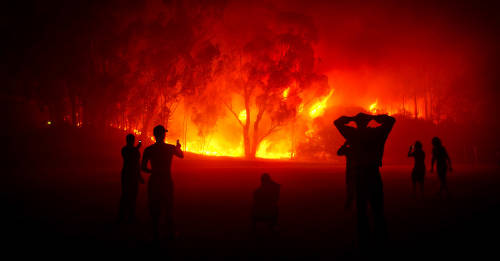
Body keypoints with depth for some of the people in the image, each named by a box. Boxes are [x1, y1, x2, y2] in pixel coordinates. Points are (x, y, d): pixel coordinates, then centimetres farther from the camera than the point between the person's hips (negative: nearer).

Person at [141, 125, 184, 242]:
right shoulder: (171, 148, -5)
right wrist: (178, 147, 36)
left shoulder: (148, 150, -7)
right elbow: (181, 155, 16)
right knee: (168, 208, 14)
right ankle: (171, 233, 21)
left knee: (154, 209, 9)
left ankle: (156, 235, 12)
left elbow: (143, 167, -7)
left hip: (154, 181, 0)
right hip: (167, 181, 0)